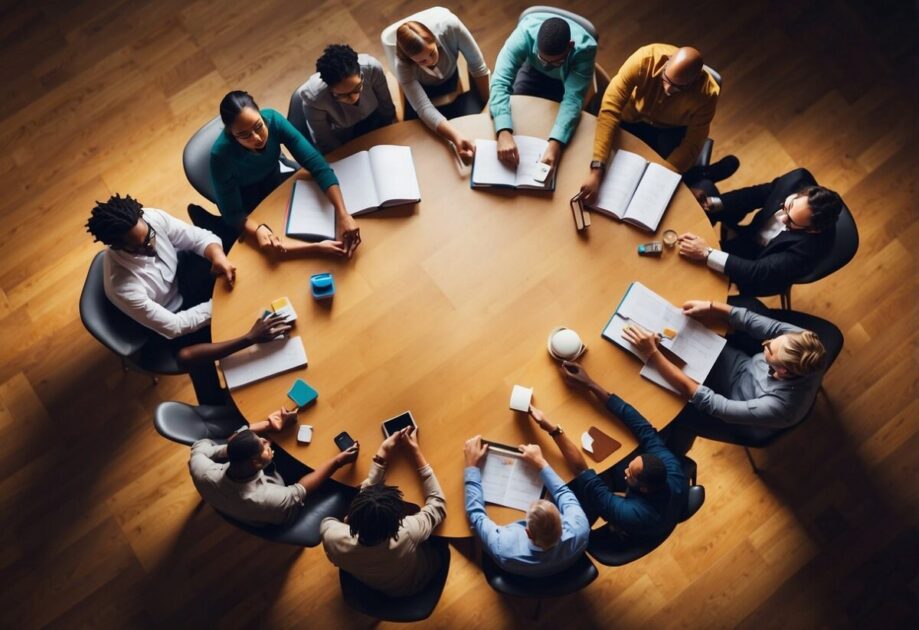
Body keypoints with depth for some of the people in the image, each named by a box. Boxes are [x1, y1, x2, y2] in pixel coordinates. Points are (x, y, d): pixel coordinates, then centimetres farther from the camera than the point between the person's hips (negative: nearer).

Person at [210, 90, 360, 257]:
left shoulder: (273, 119, -28)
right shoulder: (222, 154, -34)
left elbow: (316, 162, -33)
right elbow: (233, 214, -28)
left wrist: (342, 214, -44)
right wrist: (258, 230, -50)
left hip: (275, 183, 3)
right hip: (249, 208, -3)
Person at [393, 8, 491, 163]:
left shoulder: (448, 24, -42)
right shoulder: (403, 66, -42)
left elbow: (477, 64, -29)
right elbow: (424, 109, -49)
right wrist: (456, 137, -65)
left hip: (449, 77, 2)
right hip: (422, 87, -2)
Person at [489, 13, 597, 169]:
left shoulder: (585, 48, -40)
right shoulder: (526, 32, -41)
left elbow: (573, 98, -43)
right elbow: (500, 81, -48)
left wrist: (555, 143, -59)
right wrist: (504, 132, -63)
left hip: (567, 80, -1)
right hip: (533, 70, 1)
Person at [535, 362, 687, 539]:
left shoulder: (629, 514, -49)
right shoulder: (672, 471, -37)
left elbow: (582, 472, -42)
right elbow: (642, 427, -32)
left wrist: (552, 430, -48)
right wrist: (591, 386, -33)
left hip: (628, 536, -4)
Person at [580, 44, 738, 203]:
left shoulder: (707, 94, -33)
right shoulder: (644, 59, -37)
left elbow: (692, 145, -25)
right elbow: (609, 109, -42)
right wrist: (597, 169, -51)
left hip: (672, 130, -2)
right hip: (633, 120, 2)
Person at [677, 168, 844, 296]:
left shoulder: (810, 246, -38)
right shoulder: (798, 180, -24)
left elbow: (758, 273, -37)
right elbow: (758, 194, -8)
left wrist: (706, 253, -45)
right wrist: (713, 204, -23)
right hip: (750, 232, 5)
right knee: (705, 187, -6)